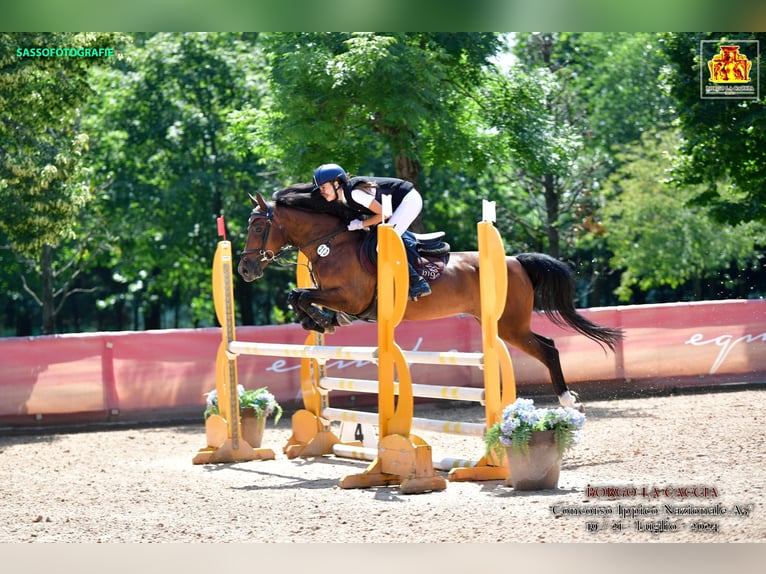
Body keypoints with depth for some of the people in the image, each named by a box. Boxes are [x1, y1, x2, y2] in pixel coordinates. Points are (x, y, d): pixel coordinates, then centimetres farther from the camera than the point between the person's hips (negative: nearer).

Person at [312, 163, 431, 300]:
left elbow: (383, 214, -21)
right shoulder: (344, 197, 3)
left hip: (409, 200, -10)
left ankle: (418, 283, -15)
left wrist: (360, 224, -15)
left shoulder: (354, 192, -26)